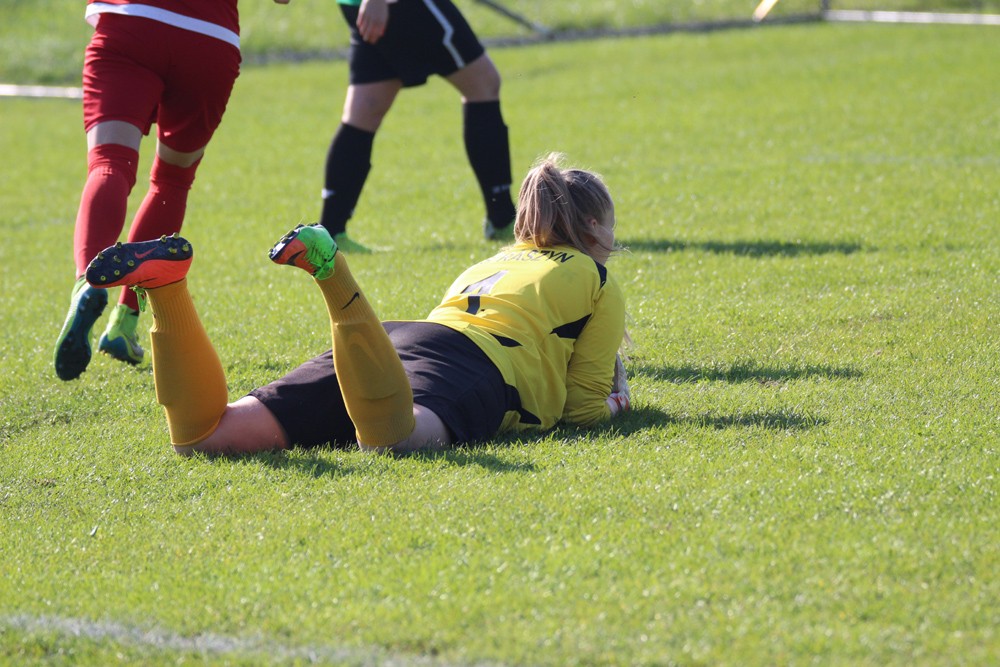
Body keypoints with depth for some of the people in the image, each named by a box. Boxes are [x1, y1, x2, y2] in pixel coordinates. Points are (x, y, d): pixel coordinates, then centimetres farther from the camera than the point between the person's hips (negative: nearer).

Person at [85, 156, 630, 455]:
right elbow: (585, 405, 18)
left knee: (202, 437, -7)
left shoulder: (493, 263, 41)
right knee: (394, 438, -42)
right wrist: (612, 402, 42)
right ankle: (332, 274, -49)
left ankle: (166, 285, -24)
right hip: (476, 365, -6)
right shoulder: (598, 281, 23)